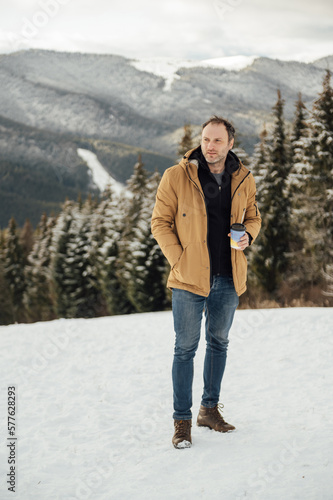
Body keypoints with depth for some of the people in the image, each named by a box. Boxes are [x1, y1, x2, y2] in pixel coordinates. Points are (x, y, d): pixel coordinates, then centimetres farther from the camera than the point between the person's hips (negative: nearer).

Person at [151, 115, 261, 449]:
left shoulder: (244, 180, 4)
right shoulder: (176, 177, -7)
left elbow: (252, 217, 18)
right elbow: (160, 221, -3)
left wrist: (248, 235, -5)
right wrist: (179, 260, -12)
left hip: (229, 279, 4)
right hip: (190, 278, -4)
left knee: (219, 343, 16)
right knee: (185, 348, 0)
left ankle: (209, 409, 32)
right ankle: (182, 420, 9)